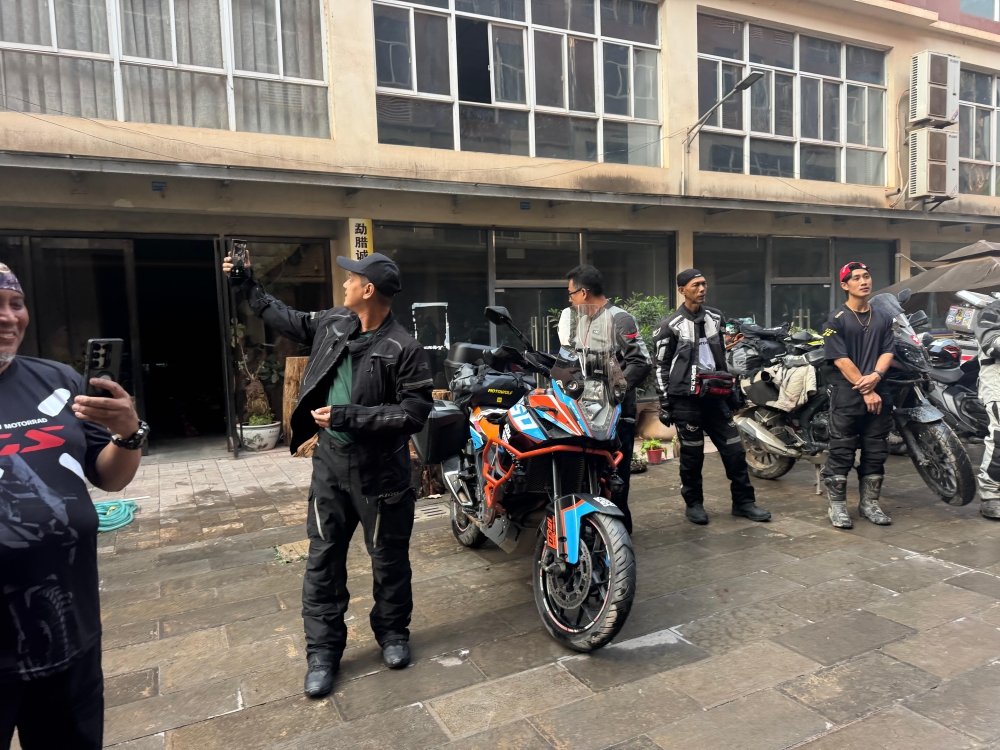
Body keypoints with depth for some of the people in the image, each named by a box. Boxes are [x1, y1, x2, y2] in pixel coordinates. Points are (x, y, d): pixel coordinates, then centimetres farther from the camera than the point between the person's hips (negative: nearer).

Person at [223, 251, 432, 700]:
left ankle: (393, 633, 35)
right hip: (329, 460, 6)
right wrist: (249, 286, 22)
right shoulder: (334, 323, 2)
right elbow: (290, 321, 21)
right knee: (323, 559, 11)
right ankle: (323, 650, 25)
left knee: (389, 559, 12)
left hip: (380, 469, -5)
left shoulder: (403, 349, -18)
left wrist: (347, 416, -24)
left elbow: (415, 413, -22)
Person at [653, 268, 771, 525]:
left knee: (734, 449, 5)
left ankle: (743, 501, 17)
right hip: (686, 398, -5)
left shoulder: (716, 317, 12)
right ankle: (693, 503, 17)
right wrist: (664, 404, -6)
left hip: (715, 395, 5)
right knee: (692, 453, 2)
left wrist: (732, 387, 21)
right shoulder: (671, 325, -4)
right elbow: (661, 366, -3)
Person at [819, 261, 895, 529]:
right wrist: (865, 390, -14)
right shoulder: (836, 319, -4)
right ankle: (837, 505, 7)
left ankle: (869, 503, 21)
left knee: (876, 451, 9)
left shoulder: (883, 318, 13)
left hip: (878, 393, 5)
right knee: (841, 452, -2)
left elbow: (887, 351, 6)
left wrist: (876, 375, -15)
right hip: (846, 394, -5)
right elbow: (841, 359, -10)